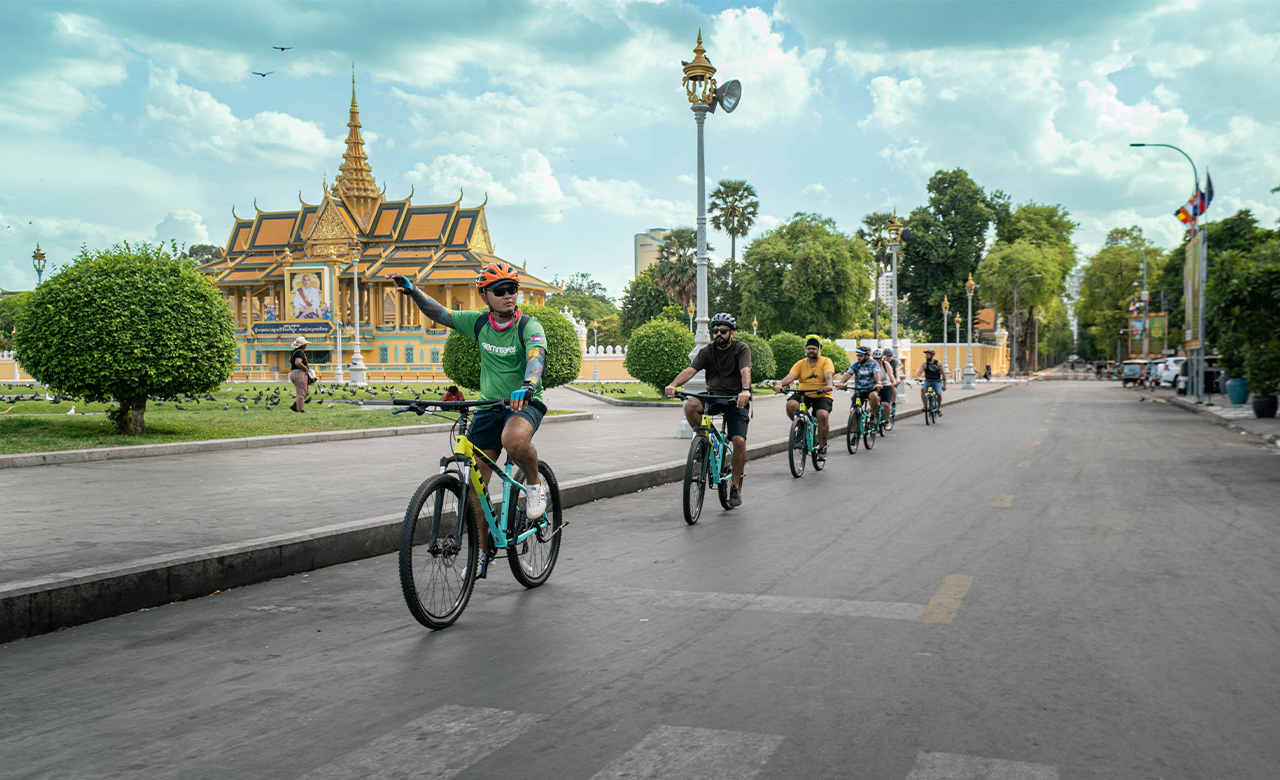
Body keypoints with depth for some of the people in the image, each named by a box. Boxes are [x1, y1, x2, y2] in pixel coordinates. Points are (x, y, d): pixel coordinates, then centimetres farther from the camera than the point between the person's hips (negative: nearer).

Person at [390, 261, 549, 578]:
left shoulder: (528, 325, -12)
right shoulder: (479, 323, 3)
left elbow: (537, 355, -31)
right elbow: (439, 314, 12)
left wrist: (527, 385, -51)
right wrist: (412, 291, -3)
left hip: (525, 403, -5)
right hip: (488, 407, 5)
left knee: (514, 439, -40)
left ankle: (534, 481, -7)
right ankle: (481, 554, 15)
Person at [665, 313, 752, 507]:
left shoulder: (741, 349, -7)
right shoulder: (707, 351, 1)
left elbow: (745, 371, -26)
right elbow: (690, 370, -14)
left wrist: (745, 390, -48)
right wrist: (673, 384, -34)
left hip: (736, 400, -3)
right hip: (714, 396, 3)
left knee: (739, 441, -18)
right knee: (690, 405, -30)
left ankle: (736, 485, 1)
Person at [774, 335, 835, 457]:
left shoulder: (826, 361, 0)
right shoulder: (800, 363, 6)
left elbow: (828, 375, -19)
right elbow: (790, 376, -8)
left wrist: (828, 385, -41)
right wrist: (780, 384, -28)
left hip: (822, 396, -2)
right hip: (804, 395, 2)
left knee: (823, 415, -29)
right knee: (790, 405, -28)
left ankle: (822, 447, -12)